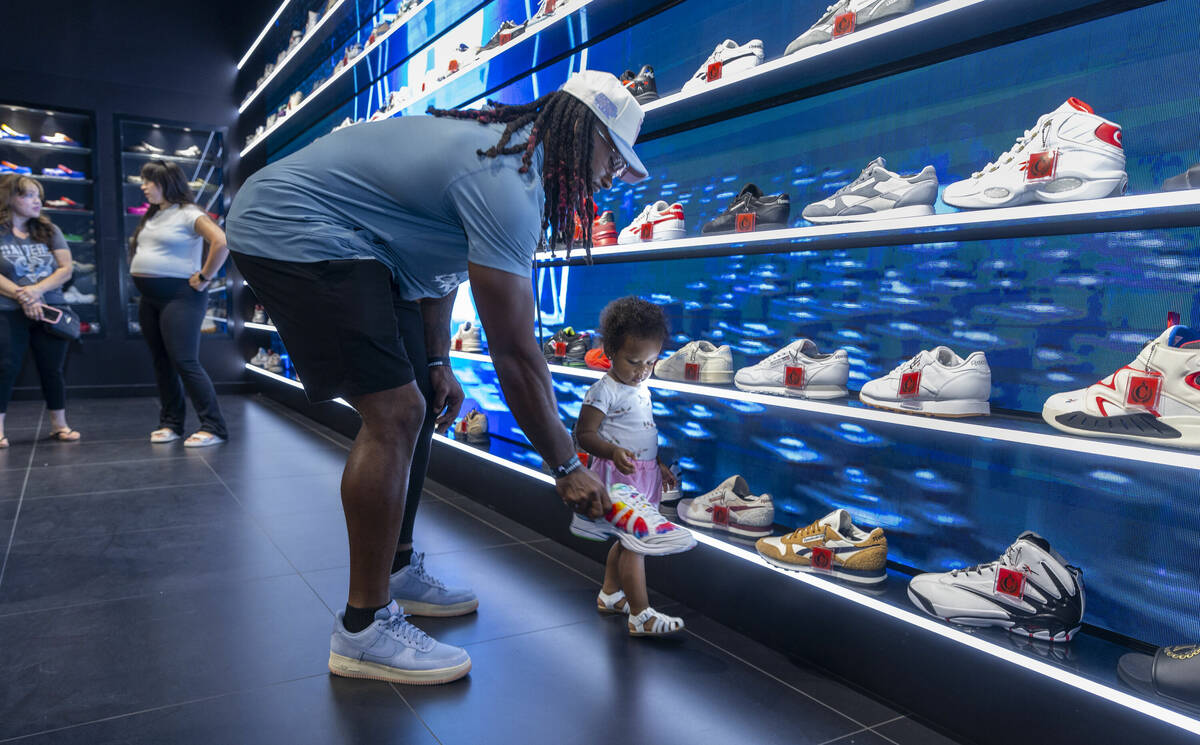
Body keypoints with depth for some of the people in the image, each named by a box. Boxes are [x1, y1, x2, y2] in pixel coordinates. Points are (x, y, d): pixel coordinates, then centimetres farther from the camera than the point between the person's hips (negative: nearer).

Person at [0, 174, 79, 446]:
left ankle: (59, 424, 15)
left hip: (50, 311, 3)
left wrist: (37, 289, -14)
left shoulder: (49, 230, 8)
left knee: (52, 370, 6)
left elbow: (66, 269, 1)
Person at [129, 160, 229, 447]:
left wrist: (203, 277, -19)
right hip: (149, 299, 9)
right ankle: (170, 423, 19)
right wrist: (140, 275, 16)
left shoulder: (188, 214, -9)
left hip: (179, 296, -9)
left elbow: (222, 242, -23)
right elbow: (142, 251, 32)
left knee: (185, 362, -12)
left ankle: (213, 428, -8)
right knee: (162, 362, 10)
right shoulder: (152, 216, 17)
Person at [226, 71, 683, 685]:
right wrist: (566, 467, -18)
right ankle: (363, 629, -8)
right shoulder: (508, 184, -25)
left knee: (420, 404, 10)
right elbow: (515, 352, -27)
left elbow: (441, 255, 13)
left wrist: (437, 362, 10)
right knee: (395, 413, -18)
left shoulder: (504, 147, 8)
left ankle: (396, 573, 22)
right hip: (292, 234, -11)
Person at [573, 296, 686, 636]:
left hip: (643, 474, 9)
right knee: (634, 542, -8)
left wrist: (659, 463, 19)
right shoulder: (604, 391, -16)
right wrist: (613, 451, -34)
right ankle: (641, 615, -1)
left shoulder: (642, 388, 11)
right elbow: (583, 434, -18)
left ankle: (609, 594, 35)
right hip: (618, 474, -9)